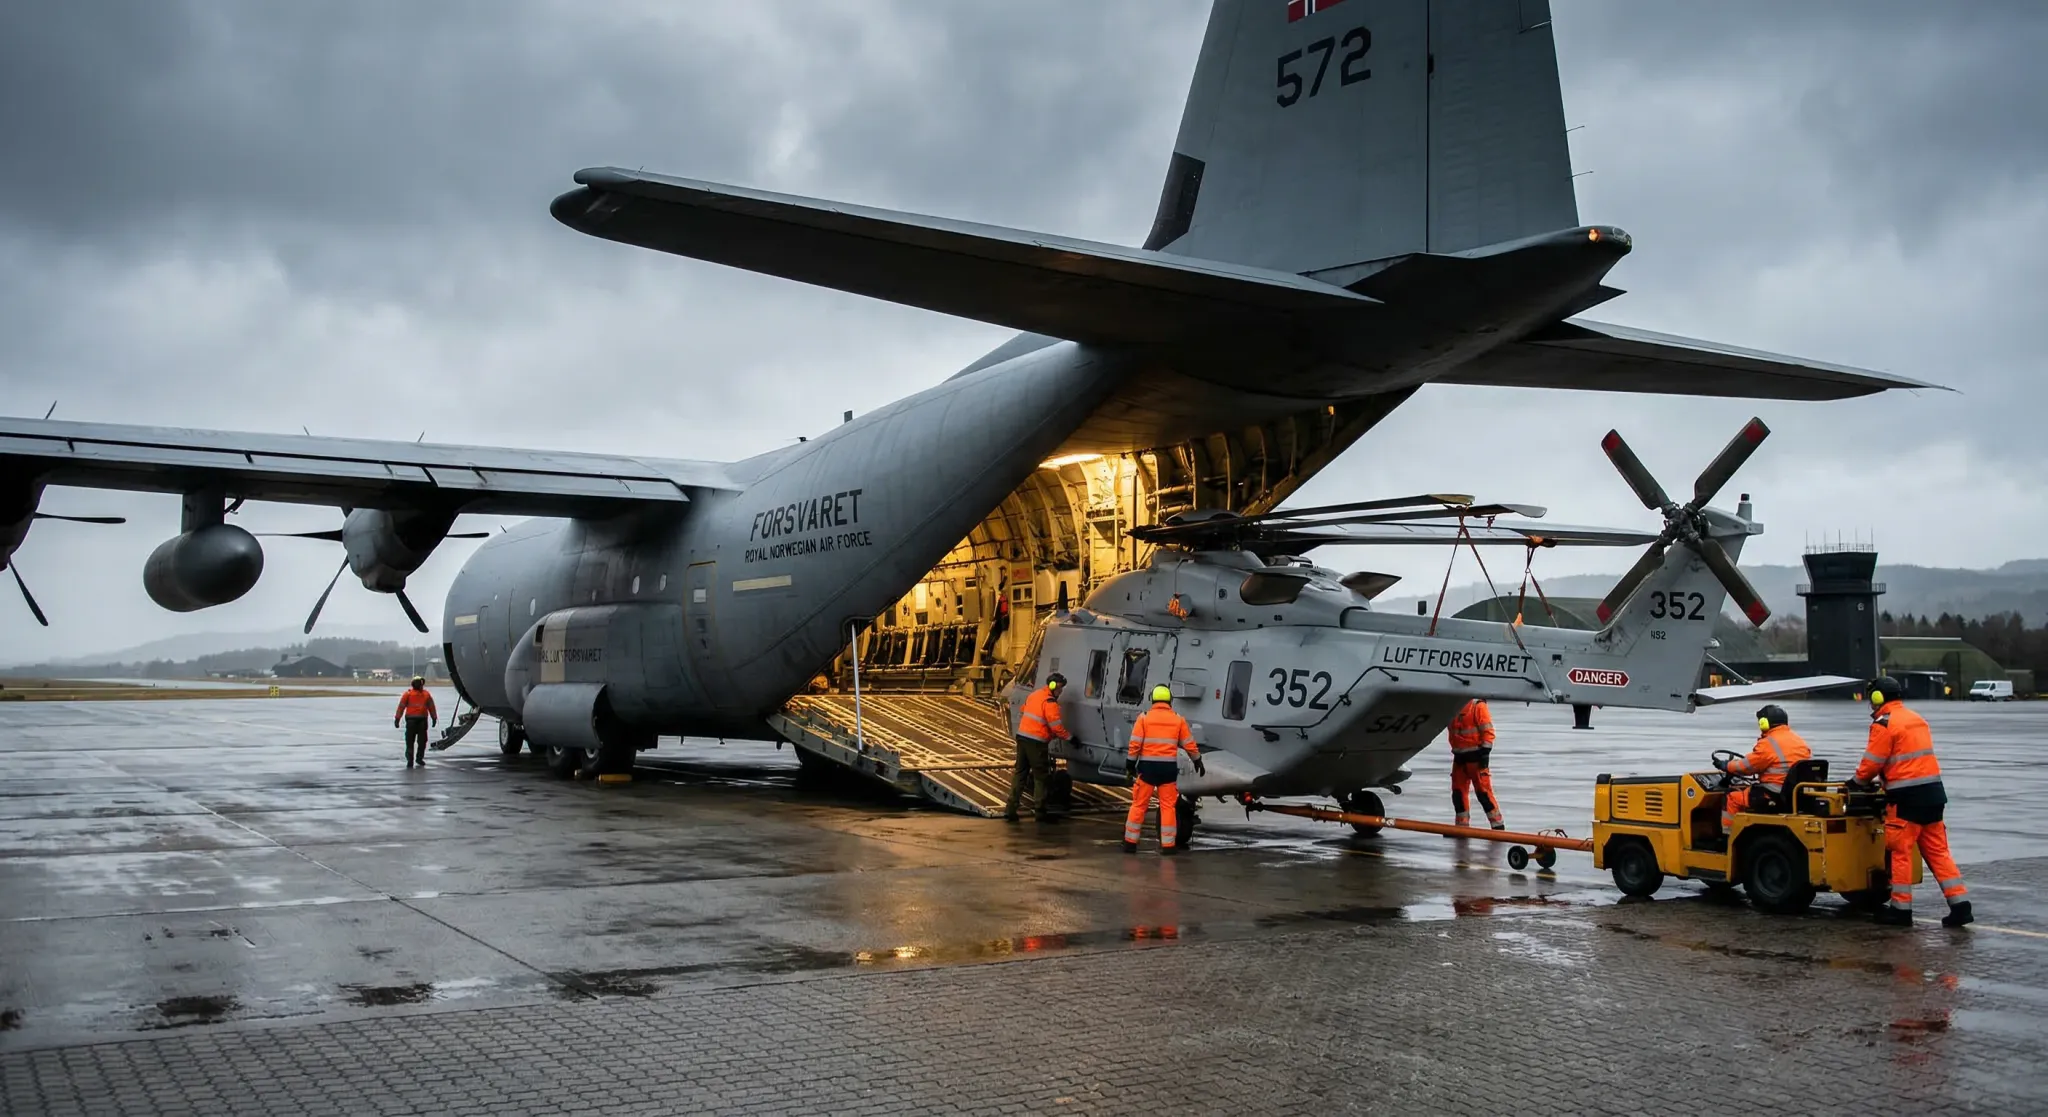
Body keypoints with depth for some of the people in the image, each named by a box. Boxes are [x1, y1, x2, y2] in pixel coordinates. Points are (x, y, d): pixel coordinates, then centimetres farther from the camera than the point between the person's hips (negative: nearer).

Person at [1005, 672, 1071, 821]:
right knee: (1041, 776, 2)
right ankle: (1040, 811, 6)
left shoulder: (1034, 695, 17)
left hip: (1022, 736, 8)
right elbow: (1056, 725, -16)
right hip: (1036, 742, -8)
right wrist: (1069, 737, -5)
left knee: (1019, 773, 11)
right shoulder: (1049, 701, -11)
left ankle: (1010, 809, 9)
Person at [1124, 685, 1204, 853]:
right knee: (1168, 806, 8)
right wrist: (1198, 762, 21)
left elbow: (1135, 744, -5)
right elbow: (1189, 744, 7)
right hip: (1168, 767, 1)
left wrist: (1130, 764, 3)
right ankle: (1168, 844, 7)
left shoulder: (1144, 717, -1)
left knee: (1139, 804, 6)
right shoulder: (1178, 719, 4)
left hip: (1147, 766, -1)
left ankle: (1130, 842, 8)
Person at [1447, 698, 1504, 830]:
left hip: (1475, 755, -7)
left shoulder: (1478, 706, -8)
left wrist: (1485, 751, -17)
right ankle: (1462, 826, 18)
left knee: (1483, 791, -8)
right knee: (1458, 792, 9)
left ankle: (1498, 825, -2)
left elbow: (1487, 730, -12)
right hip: (1459, 756, 8)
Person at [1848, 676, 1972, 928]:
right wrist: (1887, 780, 23)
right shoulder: (1917, 720, 17)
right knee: (1937, 851, 9)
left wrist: (1857, 782, 8)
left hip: (1907, 797, -8)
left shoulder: (1884, 724, -10)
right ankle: (1960, 904, 4)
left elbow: (1872, 762, -9)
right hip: (1932, 792, 8)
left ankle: (1901, 909, 5)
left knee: (1901, 851, 1)